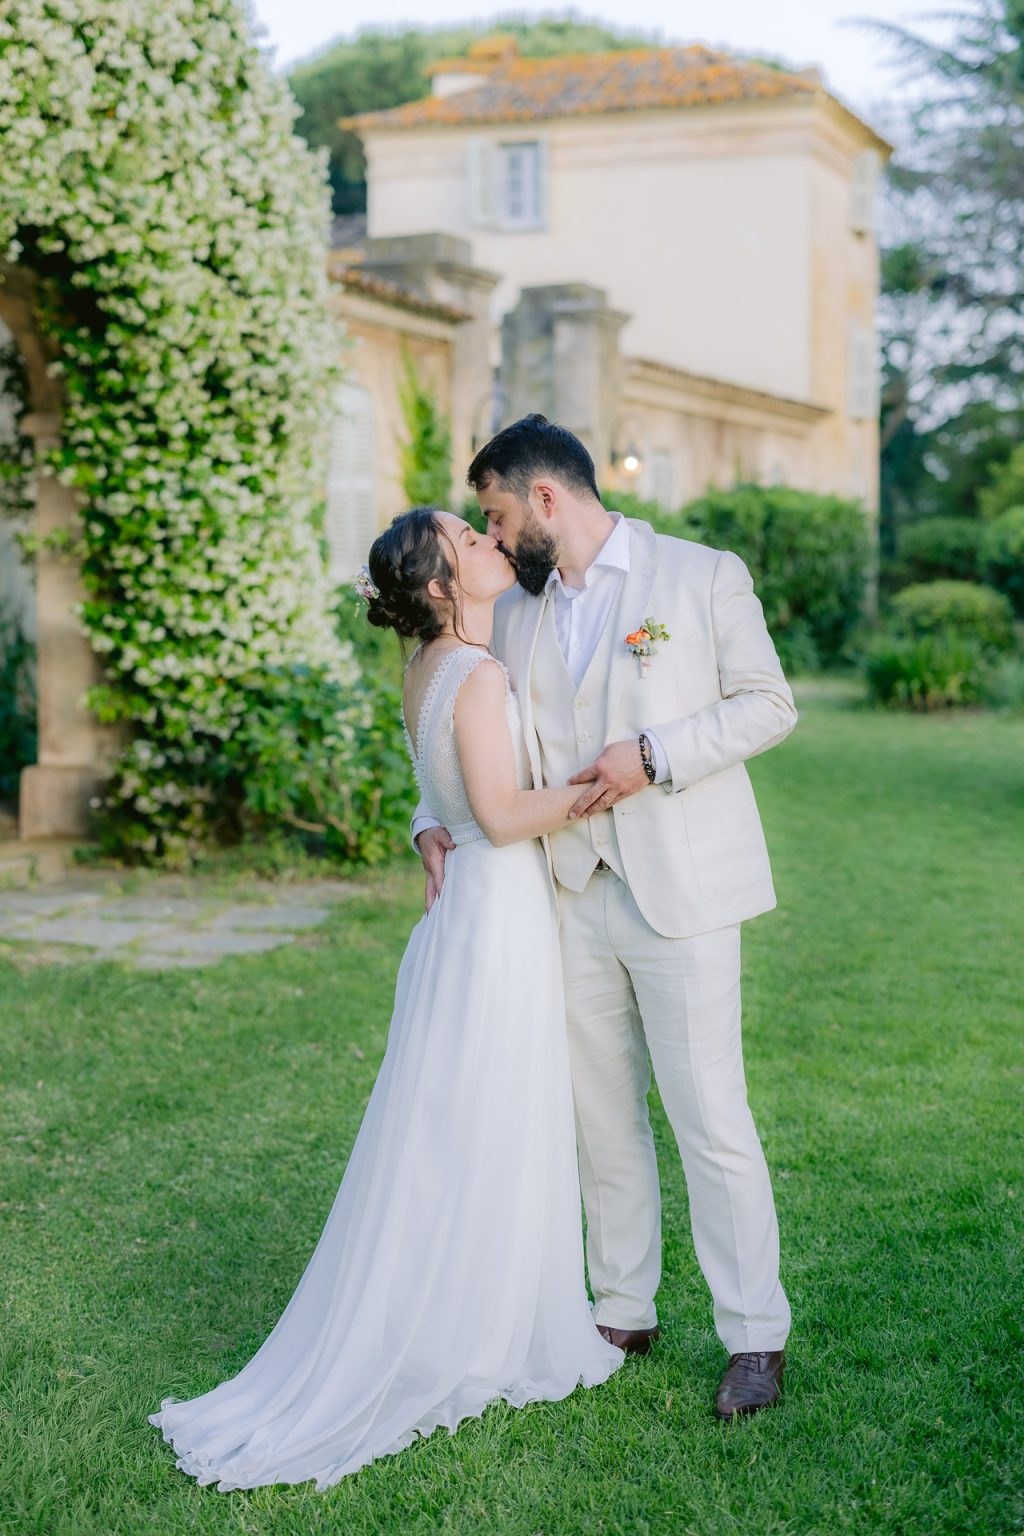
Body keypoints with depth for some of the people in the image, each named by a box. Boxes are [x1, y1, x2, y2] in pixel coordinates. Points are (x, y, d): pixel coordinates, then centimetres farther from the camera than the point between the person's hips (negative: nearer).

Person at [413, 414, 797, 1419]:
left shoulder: (704, 577, 0)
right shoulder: (514, 616, 14)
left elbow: (769, 704, -3)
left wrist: (654, 755, -15)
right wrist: (435, 822, 3)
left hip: (679, 892, -5)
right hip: (571, 897, 5)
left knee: (711, 1119, -5)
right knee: (600, 1120, 11)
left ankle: (756, 1340, 4)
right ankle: (623, 1312, 24)